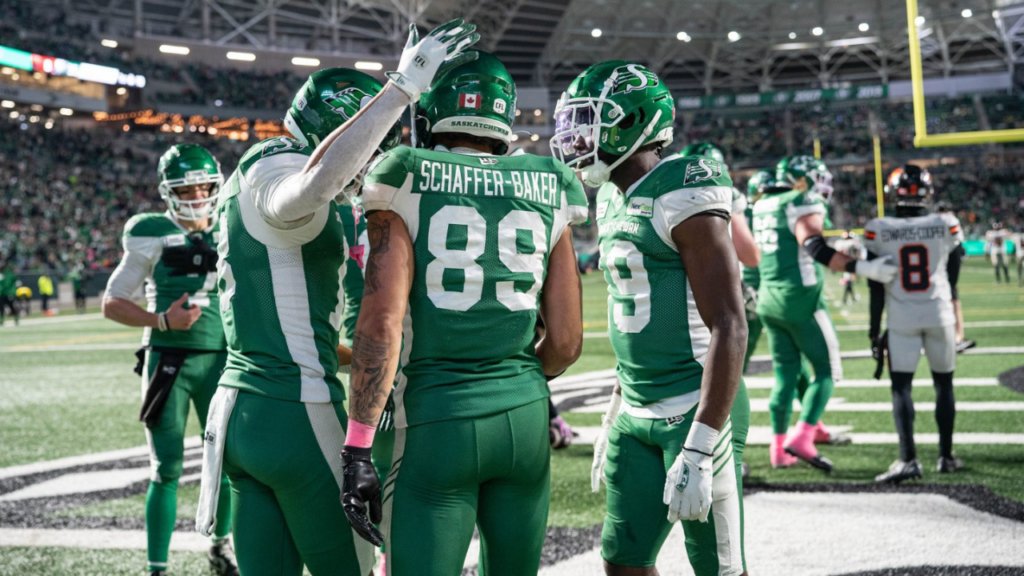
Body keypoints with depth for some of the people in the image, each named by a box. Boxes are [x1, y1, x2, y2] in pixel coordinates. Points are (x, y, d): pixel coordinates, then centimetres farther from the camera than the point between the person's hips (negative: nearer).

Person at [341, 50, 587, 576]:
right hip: (526, 418, 4)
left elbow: (382, 321, -13)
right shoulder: (542, 197, 6)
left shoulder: (409, 187, -3)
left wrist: (358, 449, -12)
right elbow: (566, 341, 6)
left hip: (437, 421, -3)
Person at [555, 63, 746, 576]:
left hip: (696, 413, -8)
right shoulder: (614, 202, 12)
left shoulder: (682, 198, -16)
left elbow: (729, 329, -20)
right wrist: (611, 425, 22)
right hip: (637, 416, 9)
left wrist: (698, 449, -25)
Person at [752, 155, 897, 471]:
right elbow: (814, 247, -25)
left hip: (769, 301, 8)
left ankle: (779, 447, 11)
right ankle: (802, 438, -11)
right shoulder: (804, 204, -10)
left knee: (785, 374, 12)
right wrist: (863, 268, -29)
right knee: (827, 371, 1)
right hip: (801, 300, -7)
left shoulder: (762, 206, 13)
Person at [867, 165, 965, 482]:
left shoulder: (878, 230, -8)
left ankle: (908, 459, -10)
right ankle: (946, 456, 21)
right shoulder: (946, 225, -5)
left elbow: (876, 288, -3)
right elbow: (952, 280, 7)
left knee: (901, 387, 1)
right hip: (939, 315, 1)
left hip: (901, 319, -1)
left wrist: (875, 329, 4)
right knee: (943, 383, 14)